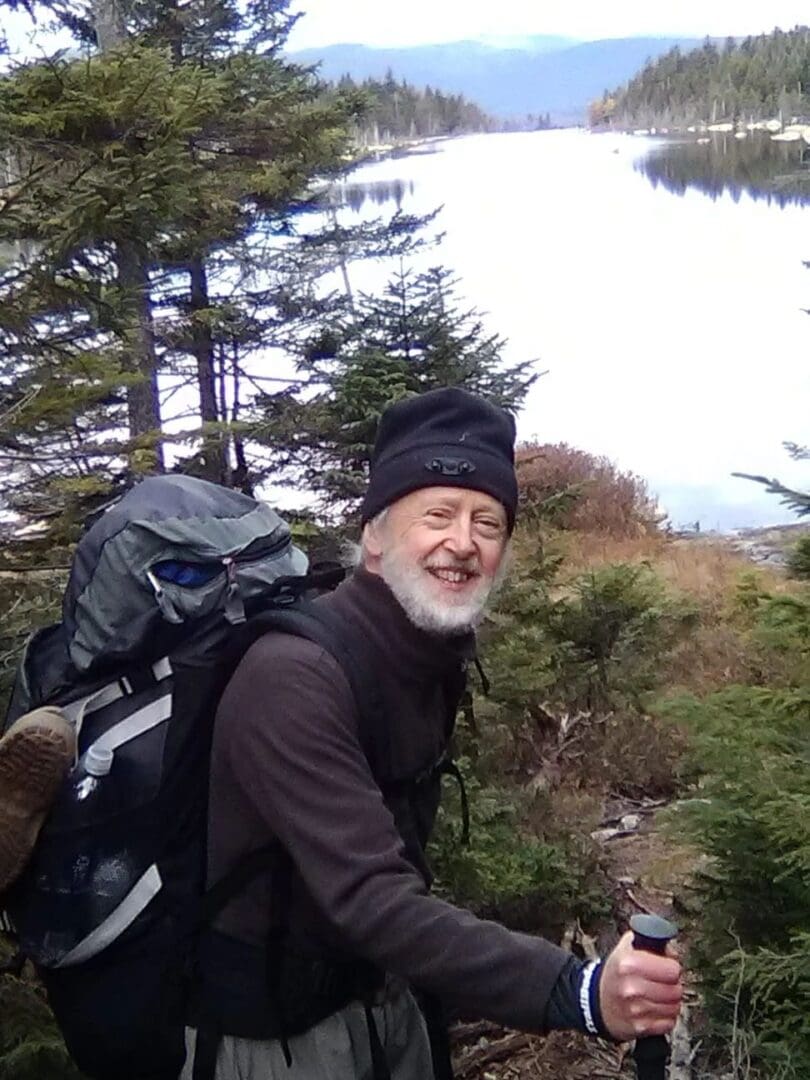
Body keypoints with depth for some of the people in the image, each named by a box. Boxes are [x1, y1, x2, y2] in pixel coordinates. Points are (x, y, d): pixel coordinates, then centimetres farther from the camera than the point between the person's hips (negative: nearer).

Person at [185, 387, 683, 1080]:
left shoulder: (439, 655, -2)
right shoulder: (294, 677, -29)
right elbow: (369, 899, -37)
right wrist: (578, 993, -44)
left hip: (383, 992, 7)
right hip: (271, 1024, -7)